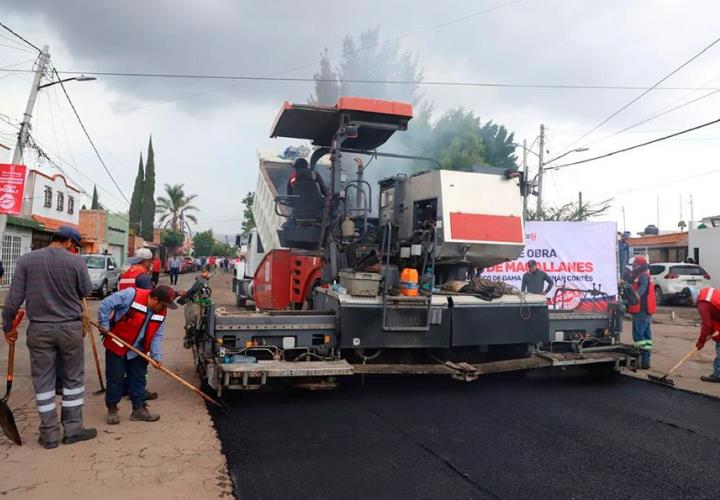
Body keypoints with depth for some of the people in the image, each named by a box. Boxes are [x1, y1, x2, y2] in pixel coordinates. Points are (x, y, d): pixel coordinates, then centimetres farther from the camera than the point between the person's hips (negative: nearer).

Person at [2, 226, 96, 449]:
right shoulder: (75, 261, -8)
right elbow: (86, 290, 1)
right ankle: (73, 429, 19)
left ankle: (49, 434, 17)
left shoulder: (26, 260, -2)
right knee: (73, 379, 12)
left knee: (43, 382, 10)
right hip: (70, 328, -2)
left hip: (39, 329, 2)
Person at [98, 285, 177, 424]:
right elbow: (106, 304, -20)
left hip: (138, 351, 5)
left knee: (139, 380, 8)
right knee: (115, 379, 2)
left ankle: (139, 408, 19)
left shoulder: (161, 313, -6)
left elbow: (157, 336, -4)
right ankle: (112, 408, 19)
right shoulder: (131, 295, -24)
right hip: (116, 346, -5)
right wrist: (104, 324, -17)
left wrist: (156, 356, -14)